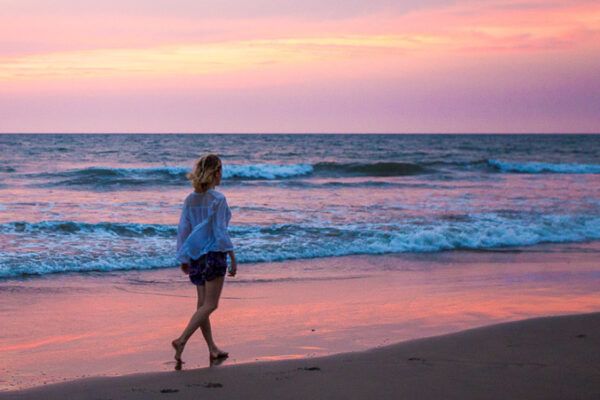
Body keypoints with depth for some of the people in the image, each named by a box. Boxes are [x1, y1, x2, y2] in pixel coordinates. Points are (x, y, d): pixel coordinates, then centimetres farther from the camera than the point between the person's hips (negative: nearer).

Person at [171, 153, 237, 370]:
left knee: (203, 303, 11)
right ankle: (182, 340, -14)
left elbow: (183, 229, 6)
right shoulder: (218, 199, -13)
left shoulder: (190, 199, 4)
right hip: (214, 254, -7)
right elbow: (220, 232, -15)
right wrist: (233, 258, -9)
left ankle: (212, 348, 21)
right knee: (210, 304, -1)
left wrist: (183, 259, 13)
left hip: (195, 255, 7)